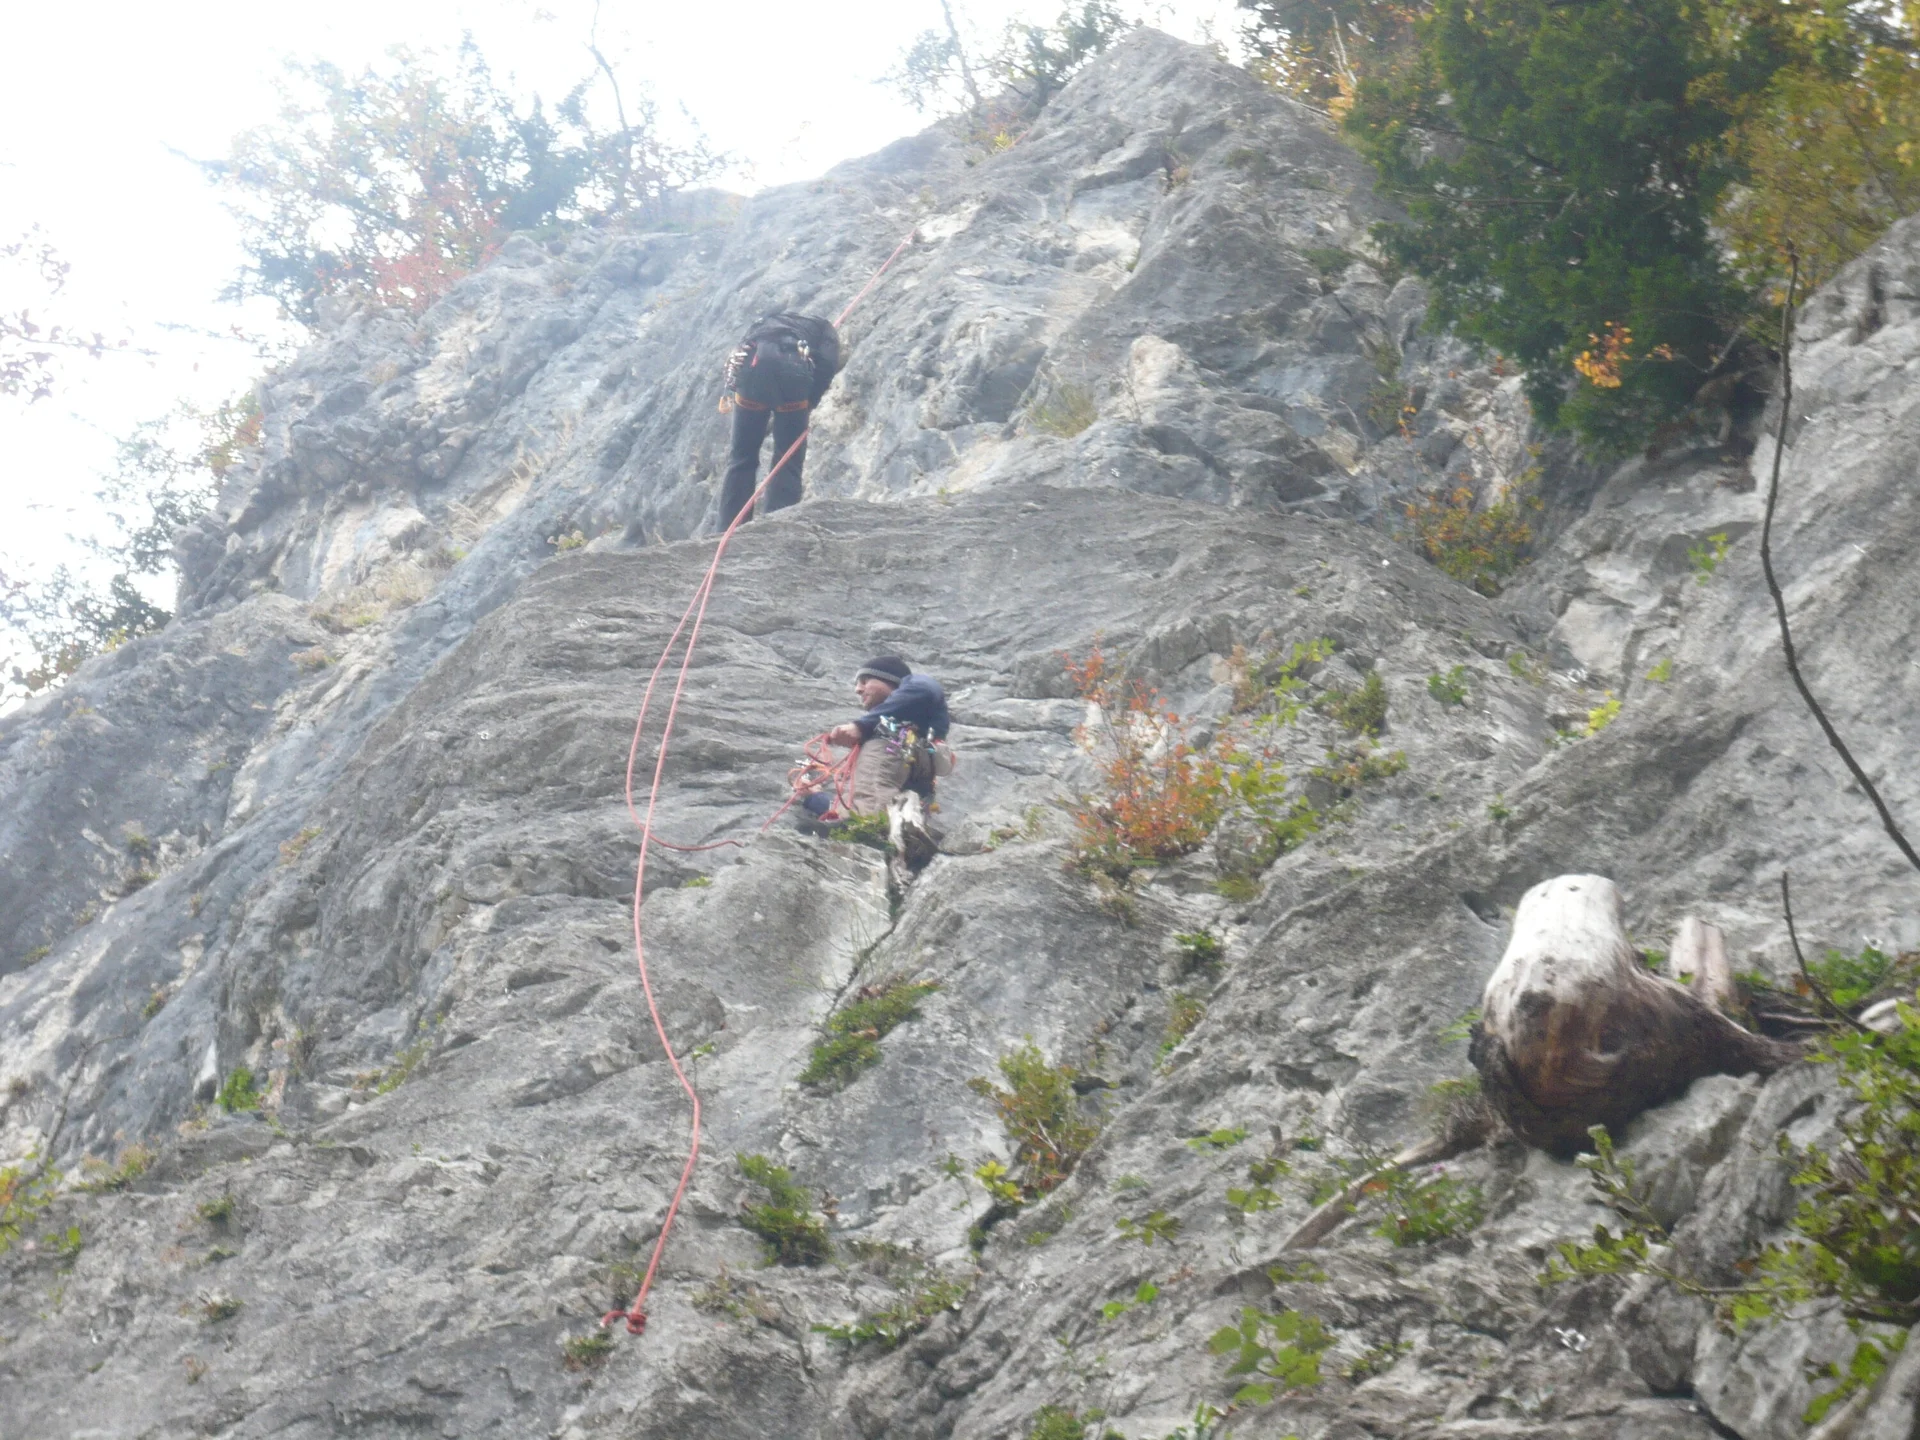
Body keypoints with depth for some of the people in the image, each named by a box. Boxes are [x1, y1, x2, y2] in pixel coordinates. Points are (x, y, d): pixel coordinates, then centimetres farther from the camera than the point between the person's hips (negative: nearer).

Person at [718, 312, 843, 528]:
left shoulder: (765, 322, 43)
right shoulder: (824, 329, 31)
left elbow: (737, 354, 26)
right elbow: (827, 365, 10)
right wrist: (809, 405, 15)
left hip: (751, 363, 3)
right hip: (791, 366, -3)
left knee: (742, 458, 11)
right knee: (789, 460, 7)